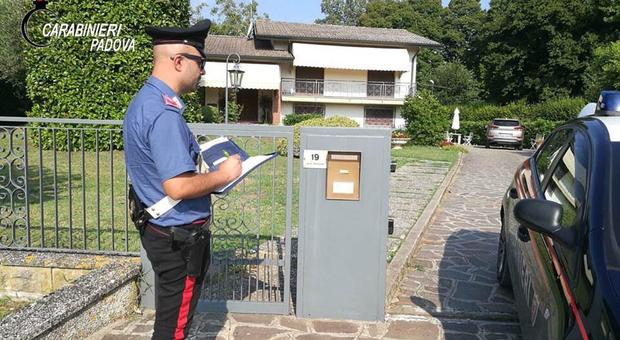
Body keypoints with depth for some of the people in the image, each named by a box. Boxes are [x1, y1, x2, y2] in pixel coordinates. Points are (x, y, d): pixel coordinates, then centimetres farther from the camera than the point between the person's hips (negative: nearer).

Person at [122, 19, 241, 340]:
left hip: (159, 229, 10)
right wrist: (223, 175, -15)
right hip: (179, 237, -10)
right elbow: (178, 187, -31)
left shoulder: (144, 100, 7)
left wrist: (208, 170, 12)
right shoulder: (164, 113, -25)